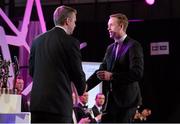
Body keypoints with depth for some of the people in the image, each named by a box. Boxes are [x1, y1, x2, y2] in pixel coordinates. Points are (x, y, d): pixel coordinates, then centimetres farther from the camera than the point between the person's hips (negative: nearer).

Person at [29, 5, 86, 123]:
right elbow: (77, 72, -1)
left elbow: (31, 70, 15)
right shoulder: (70, 42, -6)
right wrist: (82, 89, 19)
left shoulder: (38, 40, 10)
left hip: (37, 101, 6)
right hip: (60, 102, -5)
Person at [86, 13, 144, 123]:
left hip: (127, 99, -7)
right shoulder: (110, 48, 16)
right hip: (111, 99, 7)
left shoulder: (133, 46, -7)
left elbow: (137, 73, -17)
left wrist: (112, 76, -20)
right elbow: (101, 71, 14)